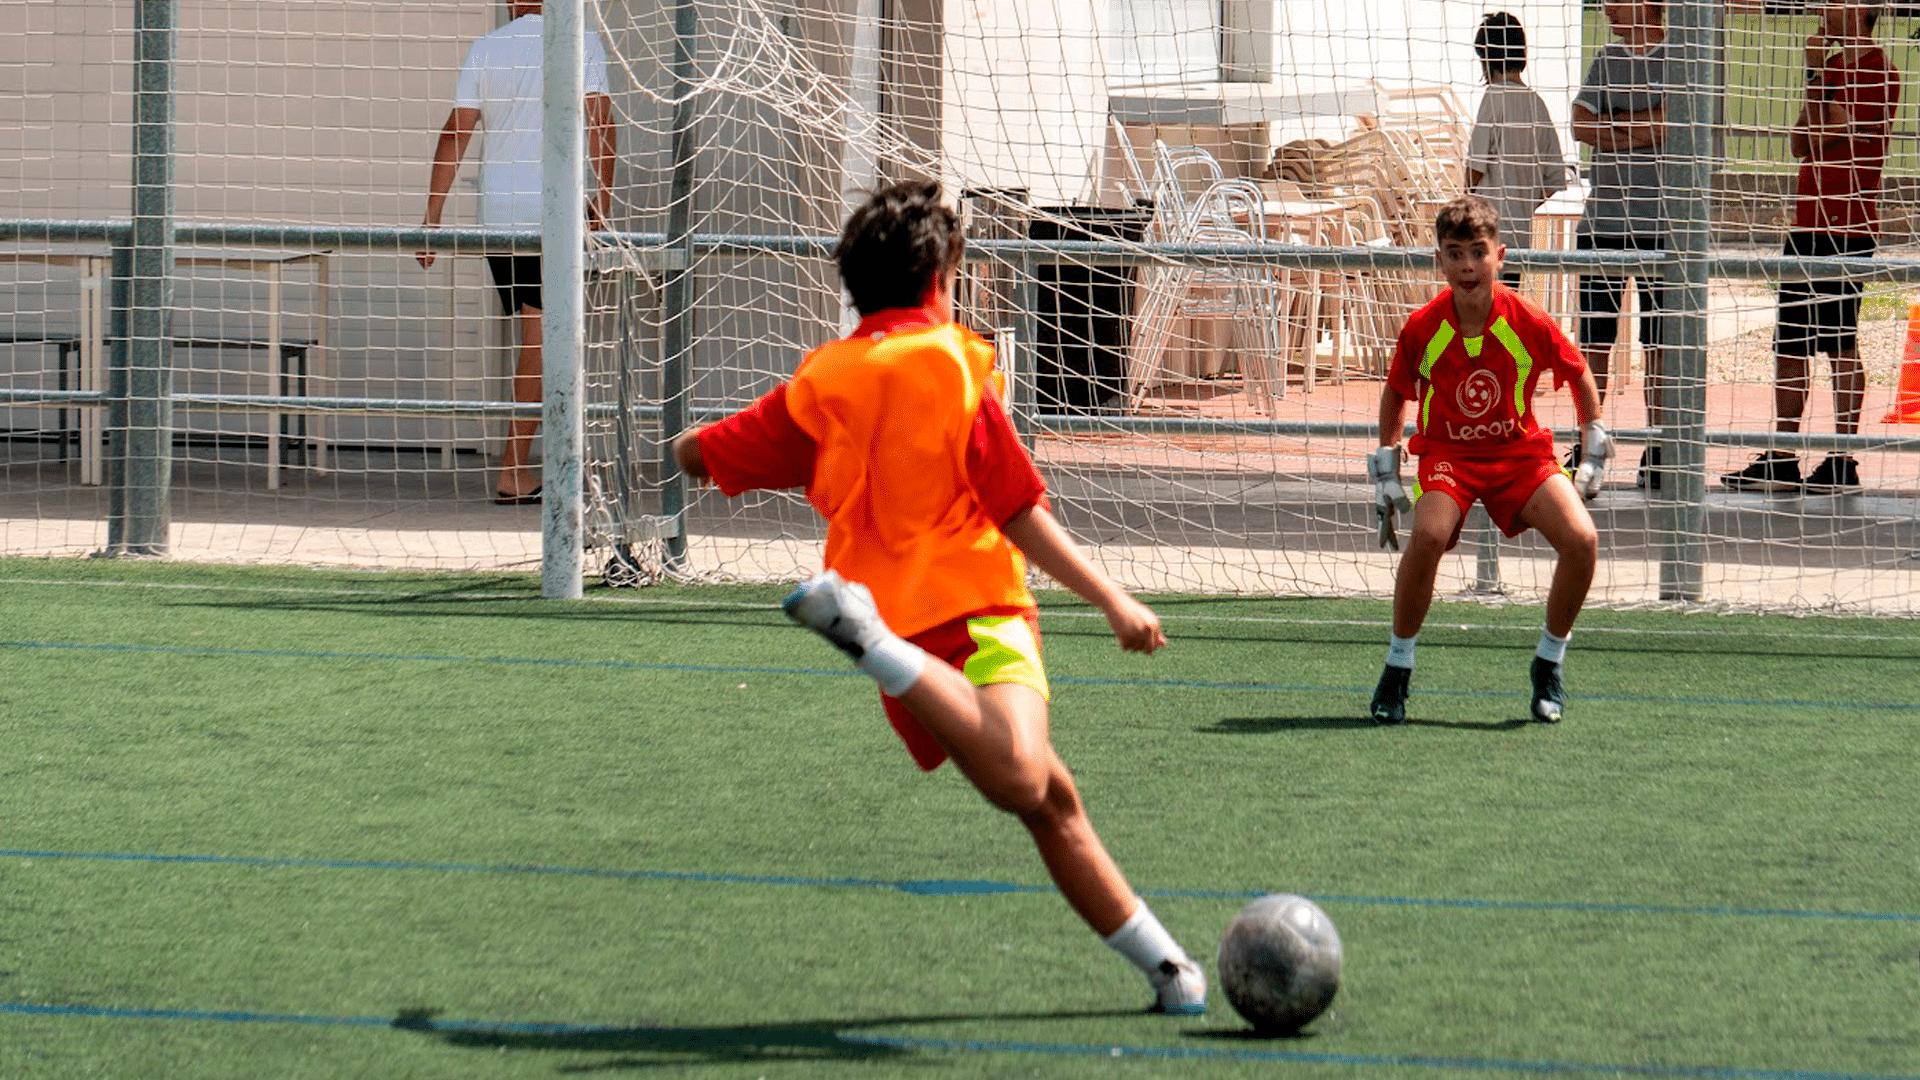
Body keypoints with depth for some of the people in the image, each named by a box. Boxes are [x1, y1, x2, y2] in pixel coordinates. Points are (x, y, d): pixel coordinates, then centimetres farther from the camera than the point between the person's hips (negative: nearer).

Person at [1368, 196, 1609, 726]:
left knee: (1581, 539, -22)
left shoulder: (1530, 323, -14)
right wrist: (1387, 476, 8)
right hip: (1447, 453, -1)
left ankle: (1548, 665, 2)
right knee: (1428, 534, -32)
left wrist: (1594, 453, 7)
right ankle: (1397, 668, -11)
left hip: (1520, 450, 1)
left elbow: (1579, 374, 6)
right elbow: (1395, 394, 6)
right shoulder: (1421, 329, -14)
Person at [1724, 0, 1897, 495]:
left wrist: (1820, 74, -9)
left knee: (1840, 344, -6)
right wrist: (1814, 79, 4)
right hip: (1808, 224, 9)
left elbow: (1826, 138, -16)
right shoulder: (1832, 66, 18)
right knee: (1788, 344, 9)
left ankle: (1843, 464, -3)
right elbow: (1799, 145, 14)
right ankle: (1782, 460, 12)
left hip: (1845, 227, -9)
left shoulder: (1877, 73, -10)